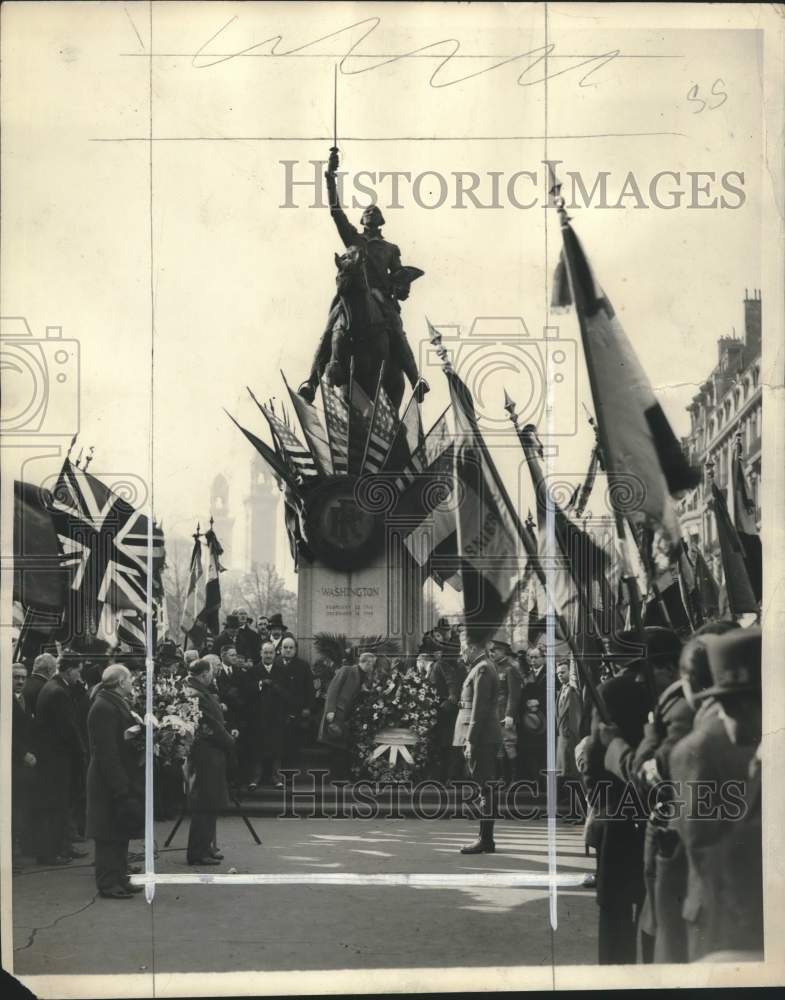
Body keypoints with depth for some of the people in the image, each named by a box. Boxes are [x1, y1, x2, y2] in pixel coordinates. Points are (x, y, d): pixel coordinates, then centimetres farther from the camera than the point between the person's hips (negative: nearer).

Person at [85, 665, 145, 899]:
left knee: (120, 834, 15)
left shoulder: (118, 704, 14)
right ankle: (108, 884, 2)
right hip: (111, 782, -10)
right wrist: (120, 789, -24)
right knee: (110, 835, -3)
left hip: (123, 780, 10)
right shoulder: (104, 708, -18)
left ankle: (119, 880, 22)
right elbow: (107, 752, -23)